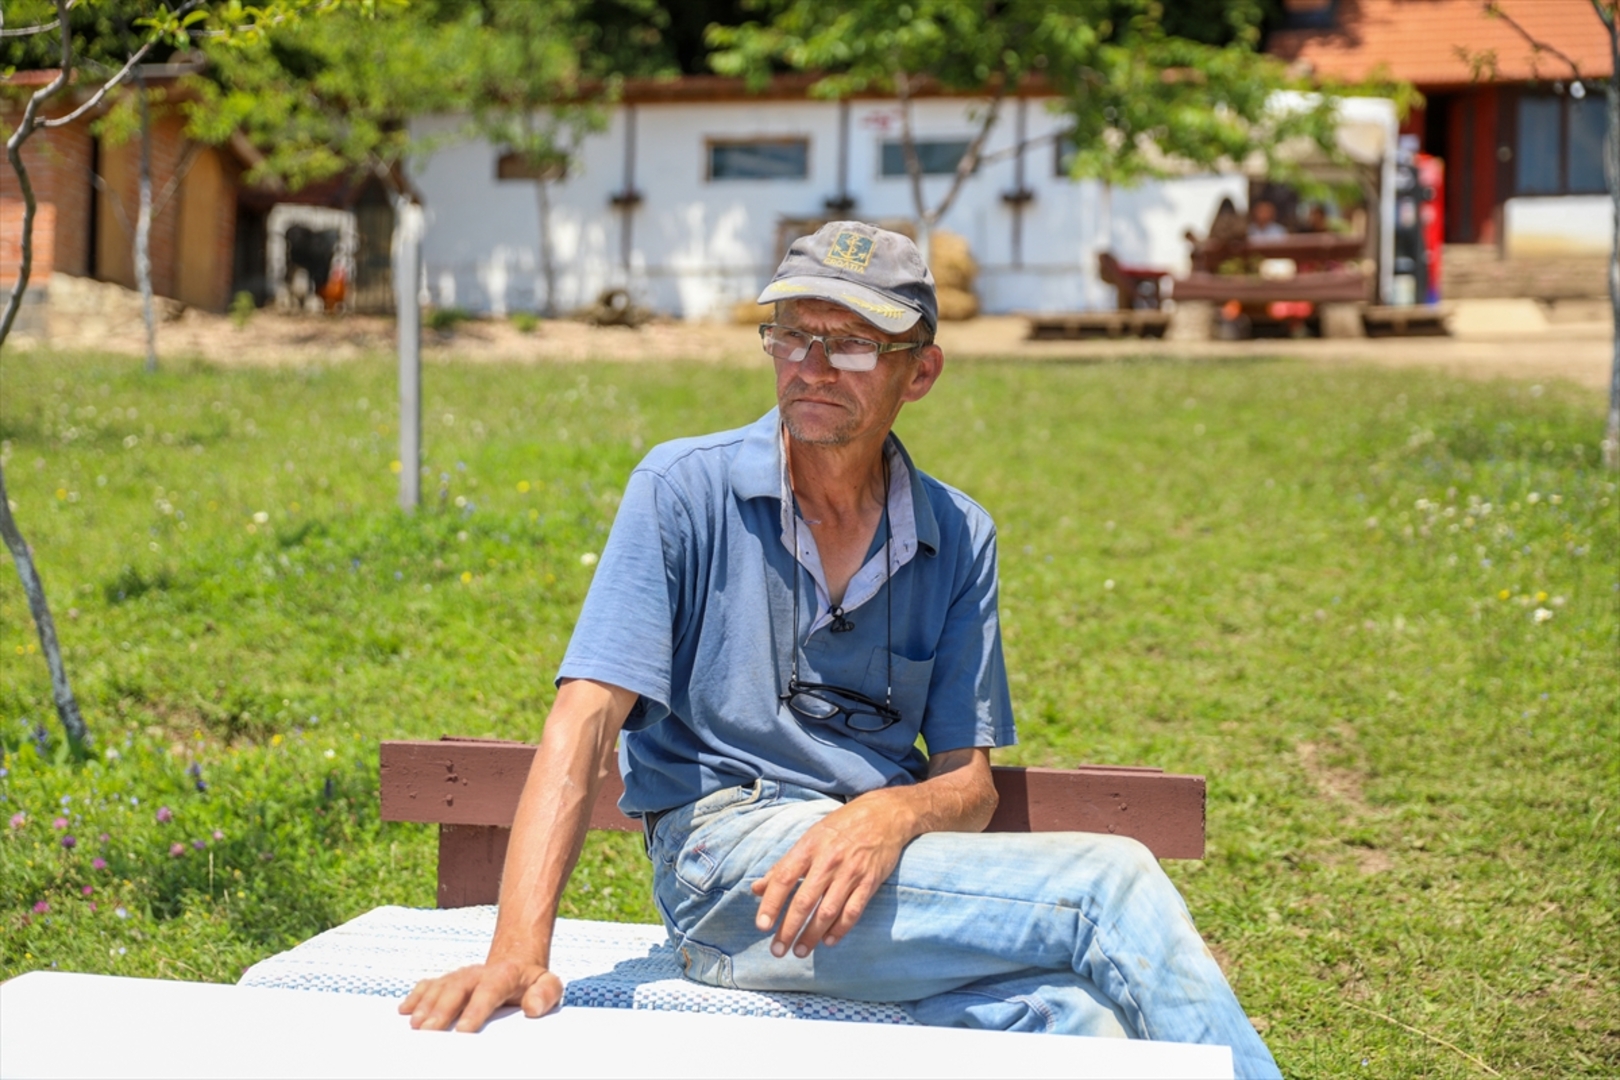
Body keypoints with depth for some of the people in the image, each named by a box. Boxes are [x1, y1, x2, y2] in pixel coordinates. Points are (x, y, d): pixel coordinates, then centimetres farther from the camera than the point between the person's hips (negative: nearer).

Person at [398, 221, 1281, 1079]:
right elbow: (585, 718, -9)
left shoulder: (958, 538, 10)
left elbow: (968, 784, 9)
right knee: (1111, 884, -24)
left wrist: (889, 816, -17)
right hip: (727, 846, -4)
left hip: (883, 858, 4)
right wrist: (517, 952, -23)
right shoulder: (686, 490, 0)